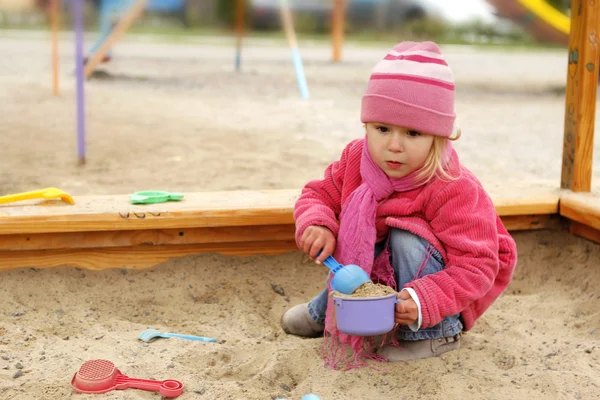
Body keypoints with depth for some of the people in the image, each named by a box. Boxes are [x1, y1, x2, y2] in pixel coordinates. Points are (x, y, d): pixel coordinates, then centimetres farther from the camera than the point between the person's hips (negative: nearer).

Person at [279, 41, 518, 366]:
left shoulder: (453, 190, -35)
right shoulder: (357, 158, -16)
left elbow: (476, 266, -34)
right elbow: (318, 194, -4)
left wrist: (425, 302, -48)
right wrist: (317, 224, -29)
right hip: (383, 267, 7)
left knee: (406, 236, -31)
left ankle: (436, 333, -13)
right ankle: (324, 313, 19)